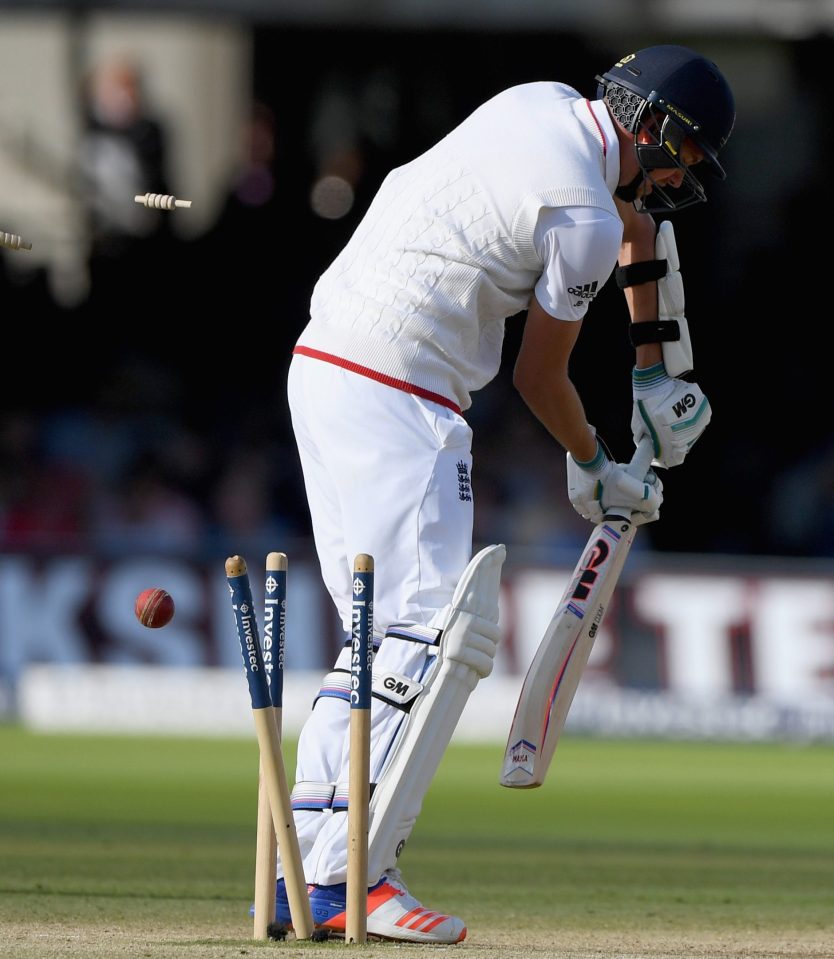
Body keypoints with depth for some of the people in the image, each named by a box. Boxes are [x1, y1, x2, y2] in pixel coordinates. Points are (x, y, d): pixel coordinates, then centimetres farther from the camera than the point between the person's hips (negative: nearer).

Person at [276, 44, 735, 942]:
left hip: (319, 367, 10)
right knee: (441, 629, -11)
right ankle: (346, 879, -16)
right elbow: (539, 375, 0)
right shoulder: (584, 218, -12)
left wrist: (660, 371, 31)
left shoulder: (541, 105, 14)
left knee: (381, 628, 13)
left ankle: (299, 869, 9)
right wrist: (596, 471, 18)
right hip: (397, 395, -10)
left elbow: (634, 214, 32)